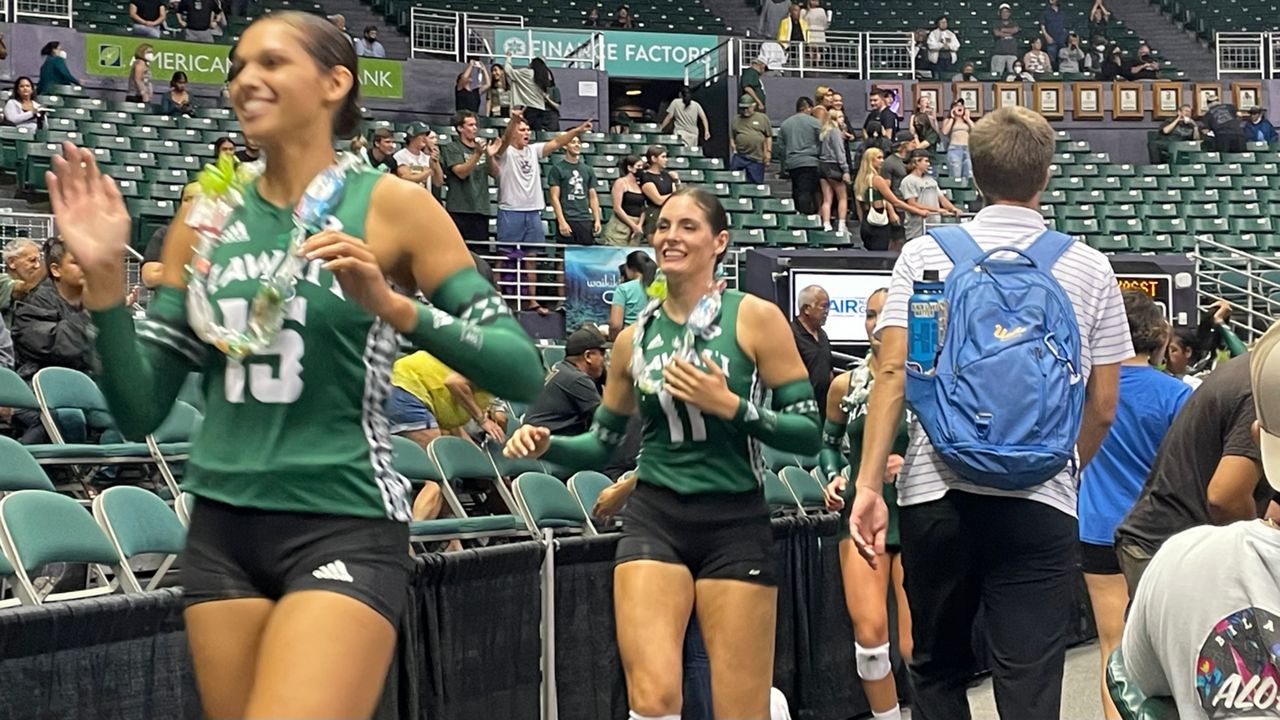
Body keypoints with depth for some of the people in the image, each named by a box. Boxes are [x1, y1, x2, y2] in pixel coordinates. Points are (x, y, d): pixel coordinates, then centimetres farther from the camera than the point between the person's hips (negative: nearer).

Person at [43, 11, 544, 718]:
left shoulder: (391, 205, -4)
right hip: (220, 532, 5)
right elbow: (140, 411, 6)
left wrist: (391, 304, -22)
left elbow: (522, 371, -9)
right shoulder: (206, 219, 8)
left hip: (343, 530, -5)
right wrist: (105, 276, -6)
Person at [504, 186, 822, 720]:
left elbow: (809, 433, -6)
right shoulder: (635, 337, 8)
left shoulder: (754, 318, -4)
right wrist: (547, 444, -1)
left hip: (735, 522, -2)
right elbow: (602, 443, 18)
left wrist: (730, 406, -19)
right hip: (653, 519, 2)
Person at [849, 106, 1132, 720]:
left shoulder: (923, 256, 4)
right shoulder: (1090, 269, 5)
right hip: (1042, 502, -1)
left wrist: (869, 485, -4)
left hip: (936, 493, 1)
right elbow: (1102, 408, 6)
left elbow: (892, 372, -4)